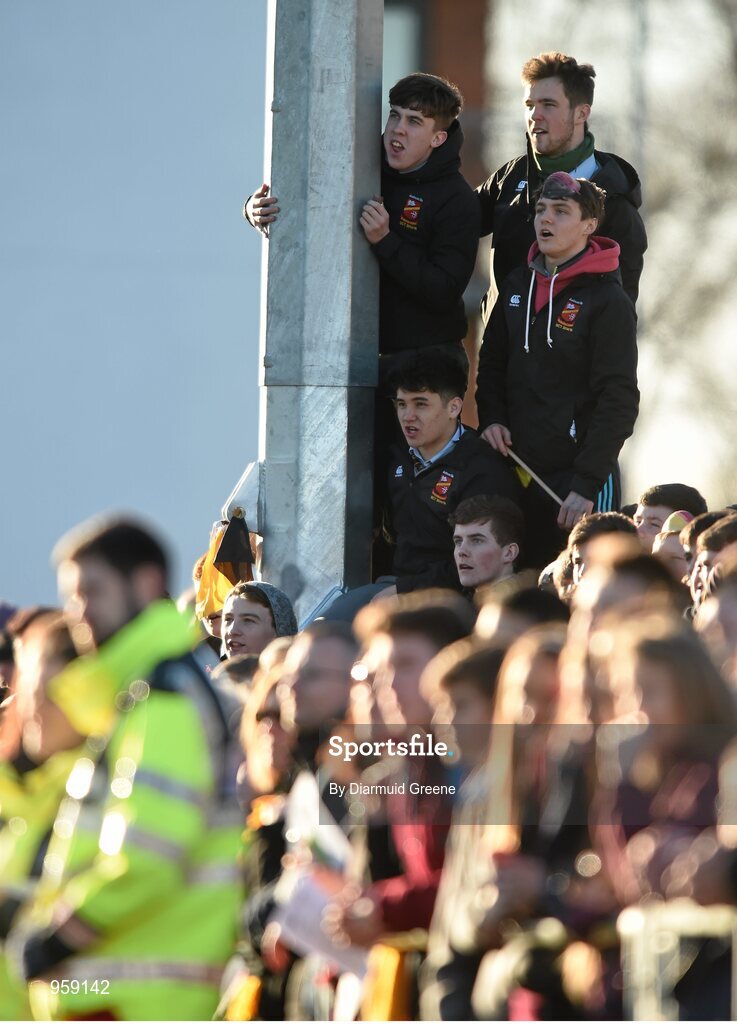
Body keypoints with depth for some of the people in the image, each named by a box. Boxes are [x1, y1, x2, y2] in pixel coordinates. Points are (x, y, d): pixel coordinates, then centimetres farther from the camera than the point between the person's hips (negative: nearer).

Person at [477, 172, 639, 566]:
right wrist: (491, 418, 2)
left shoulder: (607, 300, -8)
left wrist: (587, 485, -18)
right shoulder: (518, 286, 11)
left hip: (579, 474, -6)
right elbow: (492, 363, 23)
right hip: (521, 471, 6)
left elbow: (619, 401, -12)